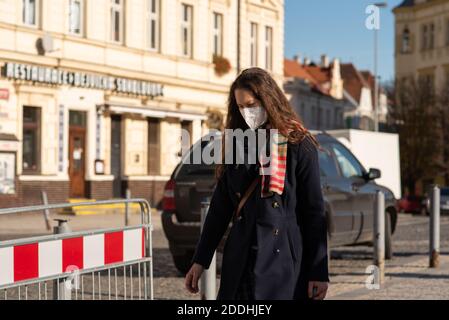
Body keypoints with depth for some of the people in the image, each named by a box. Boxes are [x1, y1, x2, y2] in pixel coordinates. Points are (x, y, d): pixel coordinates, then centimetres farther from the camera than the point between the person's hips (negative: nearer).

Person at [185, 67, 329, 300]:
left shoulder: (298, 146, -3)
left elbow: (315, 213, -4)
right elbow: (220, 207, 13)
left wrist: (319, 272, -7)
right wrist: (200, 261, 10)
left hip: (284, 262, -4)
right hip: (240, 265, 4)